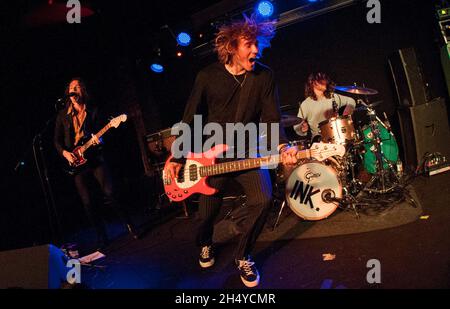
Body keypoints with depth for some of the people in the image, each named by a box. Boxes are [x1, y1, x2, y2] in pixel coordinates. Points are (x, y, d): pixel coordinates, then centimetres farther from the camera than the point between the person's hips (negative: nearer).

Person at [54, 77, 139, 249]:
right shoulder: (62, 115, 9)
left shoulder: (93, 111, 6)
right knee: (87, 203, 0)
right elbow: (57, 140, 11)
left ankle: (129, 226, 6)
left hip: (95, 158, -1)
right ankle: (102, 237, 10)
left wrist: (98, 140, -18)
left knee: (109, 195, -10)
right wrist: (65, 153, -6)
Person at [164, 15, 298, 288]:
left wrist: (282, 147, -28)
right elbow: (190, 119, -1)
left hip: (247, 151, 1)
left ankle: (243, 256, 3)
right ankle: (205, 244, 46)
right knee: (208, 212, 7)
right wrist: (176, 158, -3)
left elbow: (271, 119, -8)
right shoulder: (208, 76, -8)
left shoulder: (264, 76, -7)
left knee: (263, 199, -22)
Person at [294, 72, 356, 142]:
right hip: (319, 137, -3)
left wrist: (347, 110, 0)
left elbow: (350, 101, 21)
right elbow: (297, 126, 1)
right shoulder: (306, 104, -2)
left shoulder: (333, 97, 7)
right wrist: (302, 129, -22)